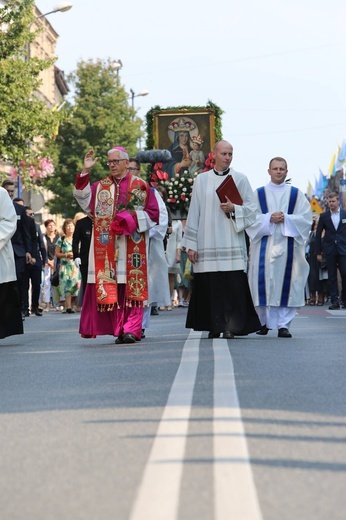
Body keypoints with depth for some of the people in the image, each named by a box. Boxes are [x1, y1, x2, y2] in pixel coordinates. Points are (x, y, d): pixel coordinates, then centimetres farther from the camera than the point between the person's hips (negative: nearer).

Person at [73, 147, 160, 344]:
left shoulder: (140, 186, 6)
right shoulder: (101, 186, 12)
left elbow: (153, 213, 4)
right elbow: (85, 201, -4)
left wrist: (131, 219, -10)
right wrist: (86, 171, -8)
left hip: (132, 246, -2)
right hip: (108, 248, 2)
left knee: (132, 287, -6)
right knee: (111, 288, -2)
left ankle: (132, 329, -8)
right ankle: (120, 329, 3)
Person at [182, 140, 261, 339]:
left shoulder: (240, 179, 9)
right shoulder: (202, 180, 11)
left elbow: (251, 209, 8)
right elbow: (194, 213, 9)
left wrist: (234, 209, -12)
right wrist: (191, 244, 4)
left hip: (232, 241, -1)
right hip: (207, 245, 1)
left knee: (233, 286, -9)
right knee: (209, 286, -2)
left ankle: (231, 326, -7)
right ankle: (215, 326, 5)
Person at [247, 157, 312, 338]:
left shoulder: (296, 195, 11)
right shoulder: (258, 194, 10)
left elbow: (306, 218, 2)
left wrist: (285, 218, -12)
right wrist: (269, 218, -14)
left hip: (287, 246, 0)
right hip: (265, 246, 0)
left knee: (286, 283, -6)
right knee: (264, 282, -4)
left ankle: (283, 324, -4)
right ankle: (264, 322, 10)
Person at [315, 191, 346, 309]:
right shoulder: (324, 216, 5)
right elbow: (318, 234, 7)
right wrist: (318, 252, 3)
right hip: (330, 250, 0)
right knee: (332, 277, 0)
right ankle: (335, 301, 2)